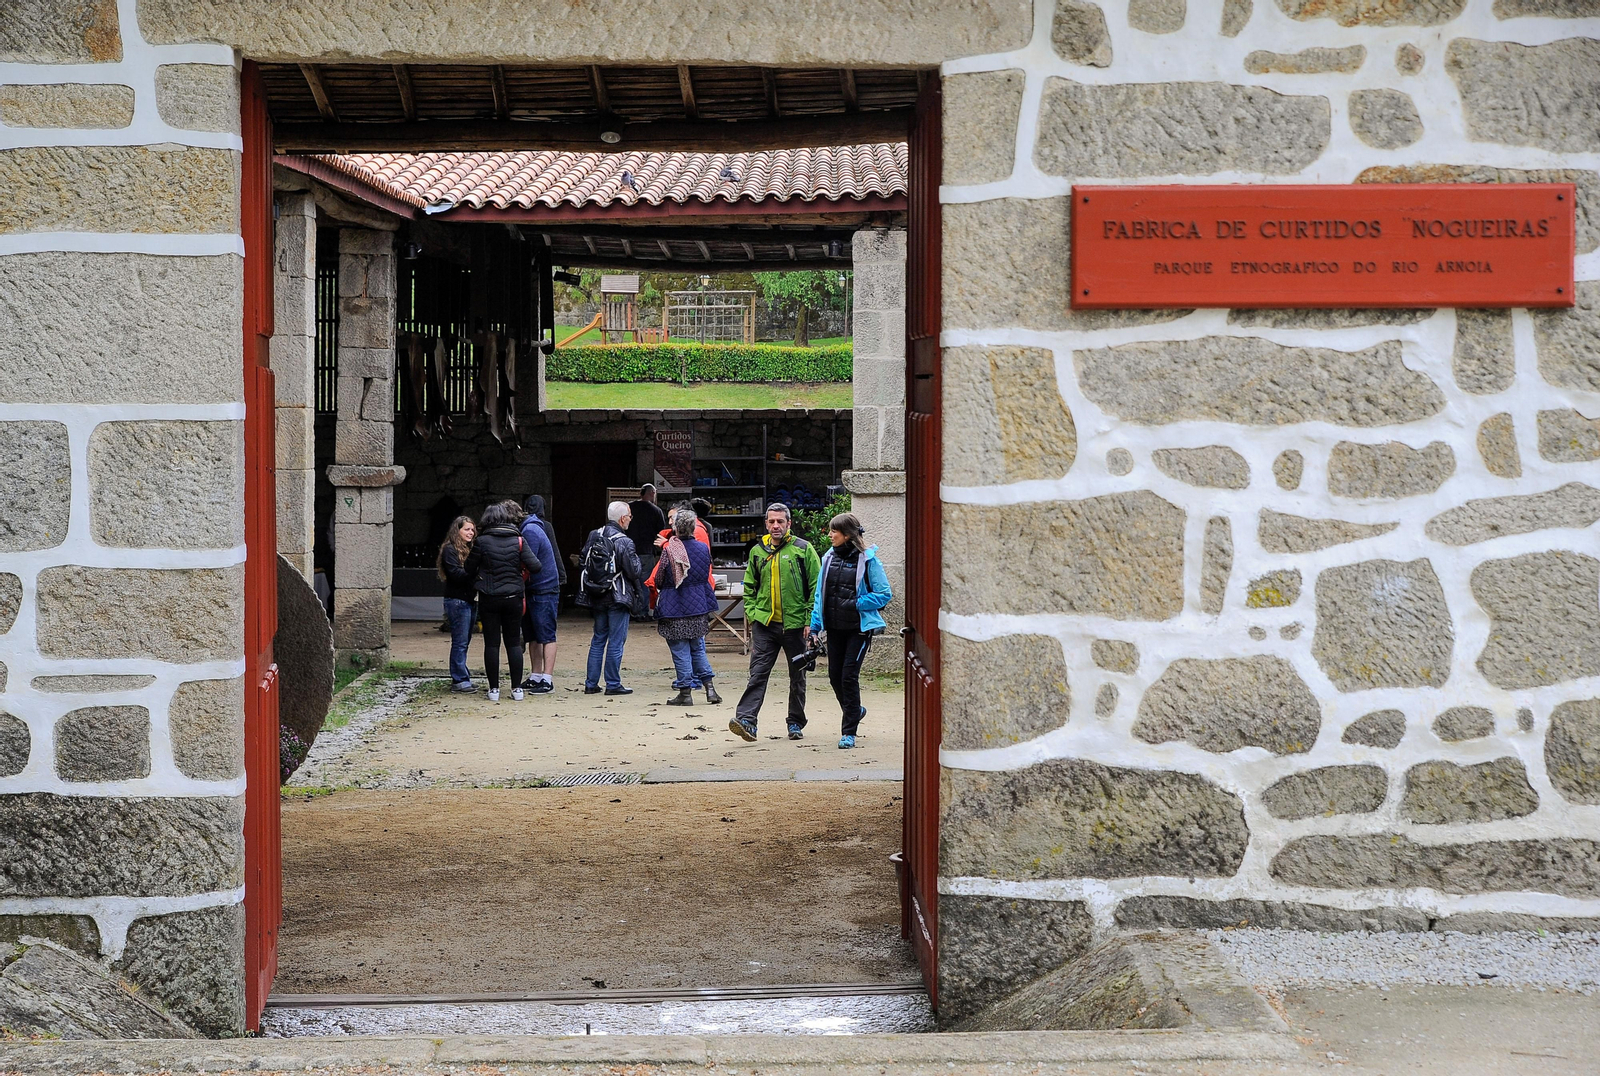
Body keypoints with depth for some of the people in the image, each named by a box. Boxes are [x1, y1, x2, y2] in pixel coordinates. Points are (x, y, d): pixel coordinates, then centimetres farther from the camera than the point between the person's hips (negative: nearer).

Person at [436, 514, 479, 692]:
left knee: (464, 641, 11)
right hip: (457, 600, -9)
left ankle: (461, 677, 16)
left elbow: (472, 573, 16)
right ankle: (460, 680, -5)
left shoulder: (470, 549, 18)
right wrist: (475, 572, -23)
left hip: (470, 600, 9)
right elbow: (456, 574, -18)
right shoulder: (450, 550, -8)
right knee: (460, 642, -7)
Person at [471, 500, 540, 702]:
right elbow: (536, 567, -9)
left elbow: (470, 567, -1)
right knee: (514, 643, 9)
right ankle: (517, 689, 8)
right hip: (513, 598, 1)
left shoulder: (482, 542, -6)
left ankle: (494, 689, 4)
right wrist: (521, 568, 12)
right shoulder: (518, 541, -4)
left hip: (488, 599, -1)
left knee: (491, 643, 4)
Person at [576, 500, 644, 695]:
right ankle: (613, 684, 3)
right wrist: (636, 559, 5)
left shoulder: (593, 537, 3)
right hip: (617, 598, -6)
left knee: (598, 640, 15)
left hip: (597, 598, 6)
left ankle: (591, 683, 15)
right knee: (616, 642, 1)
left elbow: (582, 561, 10)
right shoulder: (623, 542, -17)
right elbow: (634, 571, -15)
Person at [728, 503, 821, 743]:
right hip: (764, 623, 2)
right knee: (758, 673, -9)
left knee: (797, 676, 9)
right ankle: (746, 719, -18)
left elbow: (816, 587, -2)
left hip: (795, 623, -1)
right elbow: (749, 587, 17)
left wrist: (810, 621, -8)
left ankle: (796, 723, 21)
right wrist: (752, 614, 3)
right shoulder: (757, 551, 8)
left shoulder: (803, 549, -1)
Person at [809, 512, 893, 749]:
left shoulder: (867, 560, -9)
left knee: (849, 676, -7)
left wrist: (856, 604, -17)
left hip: (859, 629, -6)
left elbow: (885, 594, -8)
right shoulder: (829, 558, 7)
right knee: (834, 675, 9)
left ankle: (849, 733, 2)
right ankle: (854, 710, 38)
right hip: (835, 628, 6)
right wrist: (815, 626, 7)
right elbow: (820, 594, 13)